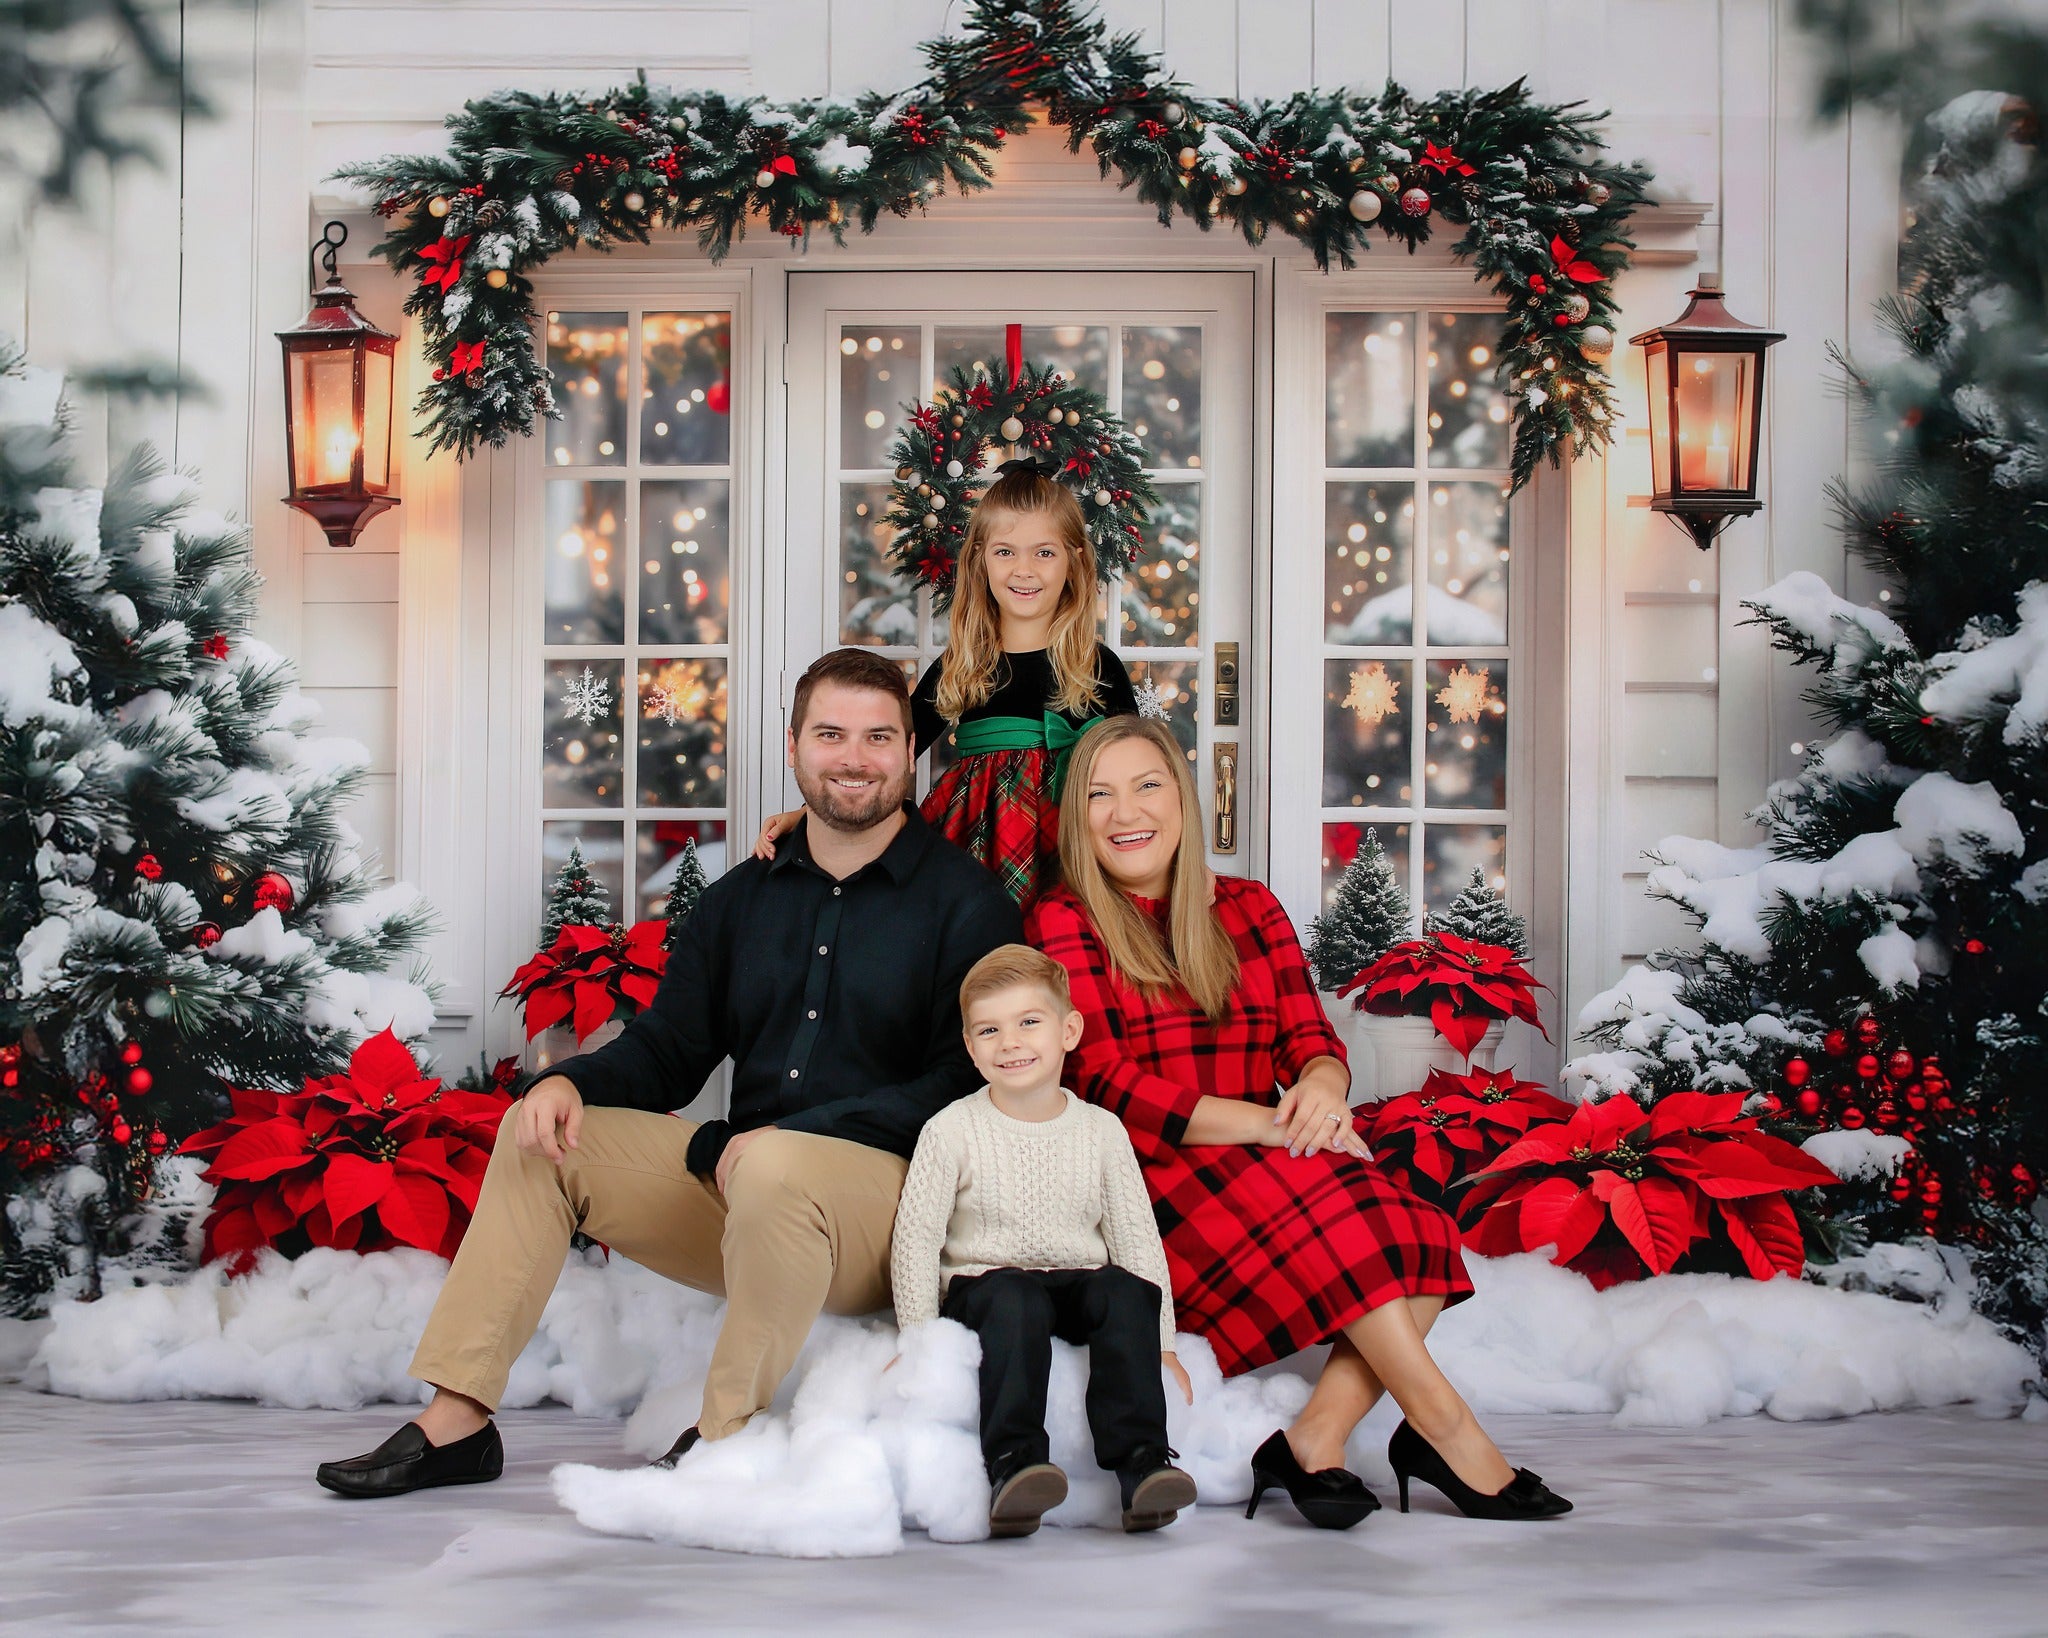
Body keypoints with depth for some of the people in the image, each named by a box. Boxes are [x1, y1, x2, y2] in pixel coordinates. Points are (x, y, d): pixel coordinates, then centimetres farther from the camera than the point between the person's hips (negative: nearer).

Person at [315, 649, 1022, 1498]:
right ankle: (455, 1420, -6)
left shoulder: (965, 903, -4)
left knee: (774, 1167, -38)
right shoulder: (742, 898, 15)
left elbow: (962, 1086, -12)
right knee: (540, 1133, -2)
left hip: (889, 1188, -6)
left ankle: (724, 1436, -22)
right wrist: (570, 1082, -6)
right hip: (737, 1170, 7)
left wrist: (790, 1136, -19)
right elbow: (665, 1048, 17)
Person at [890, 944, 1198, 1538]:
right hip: (981, 1283, -2)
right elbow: (916, 1238, 0)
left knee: (1124, 1289, -30)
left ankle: (1141, 1461, -34)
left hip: (1079, 1282, 2)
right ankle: (1013, 1462, -42)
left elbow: (1138, 1240, 6)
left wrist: (1158, 1346, 0)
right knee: (1017, 1300, -35)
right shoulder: (952, 1131, 0)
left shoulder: (1101, 1131, 5)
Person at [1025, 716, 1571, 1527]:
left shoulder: (1248, 909, 19)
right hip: (1150, 1189, -5)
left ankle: (1317, 1437, -32)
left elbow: (1309, 1037, 9)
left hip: (1268, 1179, 5)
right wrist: (1276, 1127, -19)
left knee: (1416, 1233, -24)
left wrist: (1319, 1084, -19)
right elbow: (1108, 1088, -9)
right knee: (1331, 1211, -31)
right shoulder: (1061, 923, 2)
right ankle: (1447, 1431, -25)